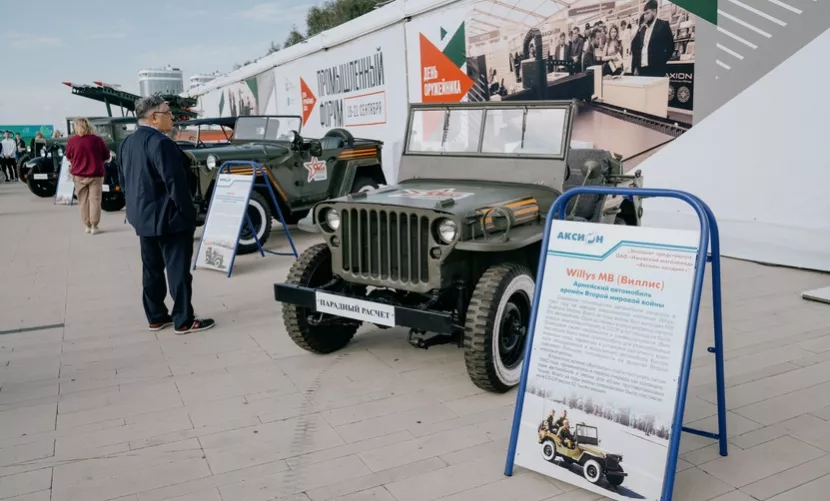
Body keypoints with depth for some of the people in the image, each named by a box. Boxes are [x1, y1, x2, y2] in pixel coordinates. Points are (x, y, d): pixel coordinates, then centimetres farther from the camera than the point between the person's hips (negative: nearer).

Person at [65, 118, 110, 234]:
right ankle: (94, 226, 2)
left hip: (79, 175, 1)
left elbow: (68, 158, 8)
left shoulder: (72, 140, -6)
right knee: (95, 200, 4)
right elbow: (107, 157, 2)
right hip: (96, 175, -1)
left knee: (83, 201, 11)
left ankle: (87, 225, 14)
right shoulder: (97, 139, -8)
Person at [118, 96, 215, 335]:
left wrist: (137, 209, 22)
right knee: (178, 270, -2)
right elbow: (175, 184, -22)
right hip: (169, 218, -9)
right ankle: (184, 321, 3)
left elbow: (125, 181, 17)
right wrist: (188, 214, -15)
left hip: (143, 218, 9)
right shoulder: (161, 143, -20)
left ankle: (156, 317, 22)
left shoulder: (127, 144, 10)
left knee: (152, 269, 14)